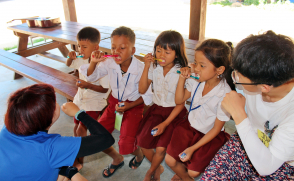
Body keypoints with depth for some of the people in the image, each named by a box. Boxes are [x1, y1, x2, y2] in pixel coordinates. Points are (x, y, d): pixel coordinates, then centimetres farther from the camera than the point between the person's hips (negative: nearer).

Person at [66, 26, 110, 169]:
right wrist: (71, 57, -6)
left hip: (94, 102, -8)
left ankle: (79, 160, 11)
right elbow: (69, 64, 16)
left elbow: (105, 89, -24)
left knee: (81, 130, -10)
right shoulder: (82, 61, -5)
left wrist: (88, 85, -35)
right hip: (80, 98, 8)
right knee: (76, 127, 19)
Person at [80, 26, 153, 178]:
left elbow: (147, 96, -13)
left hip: (133, 106, -5)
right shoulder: (109, 63, -11)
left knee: (125, 146, -16)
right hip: (114, 103, 5)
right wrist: (93, 62, -20)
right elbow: (91, 76, 0)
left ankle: (138, 153, 26)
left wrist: (129, 106, -22)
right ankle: (117, 160, 29)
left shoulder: (140, 69, -22)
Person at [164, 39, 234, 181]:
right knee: (170, 160, 2)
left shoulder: (225, 94, -28)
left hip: (209, 135, -4)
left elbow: (216, 129, -17)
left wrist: (193, 148, -15)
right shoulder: (198, 80, -14)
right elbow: (179, 100, 1)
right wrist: (182, 78, -16)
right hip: (189, 126, 5)